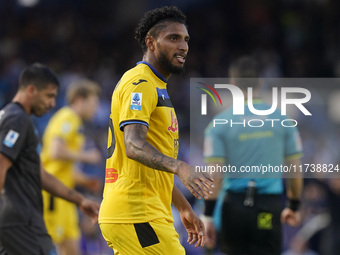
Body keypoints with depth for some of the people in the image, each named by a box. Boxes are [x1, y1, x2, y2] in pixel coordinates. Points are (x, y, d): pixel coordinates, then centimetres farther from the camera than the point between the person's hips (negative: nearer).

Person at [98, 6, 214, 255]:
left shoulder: (157, 86, 23)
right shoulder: (140, 82, -10)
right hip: (138, 215, -10)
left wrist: (184, 208, 27)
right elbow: (134, 146, -24)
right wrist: (181, 168, -39)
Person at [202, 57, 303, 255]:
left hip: (234, 204, 0)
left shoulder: (219, 124, -2)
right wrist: (294, 207, 20)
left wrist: (208, 216, -2)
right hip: (270, 205, 0)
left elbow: (214, 175, -7)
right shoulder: (282, 119, 4)